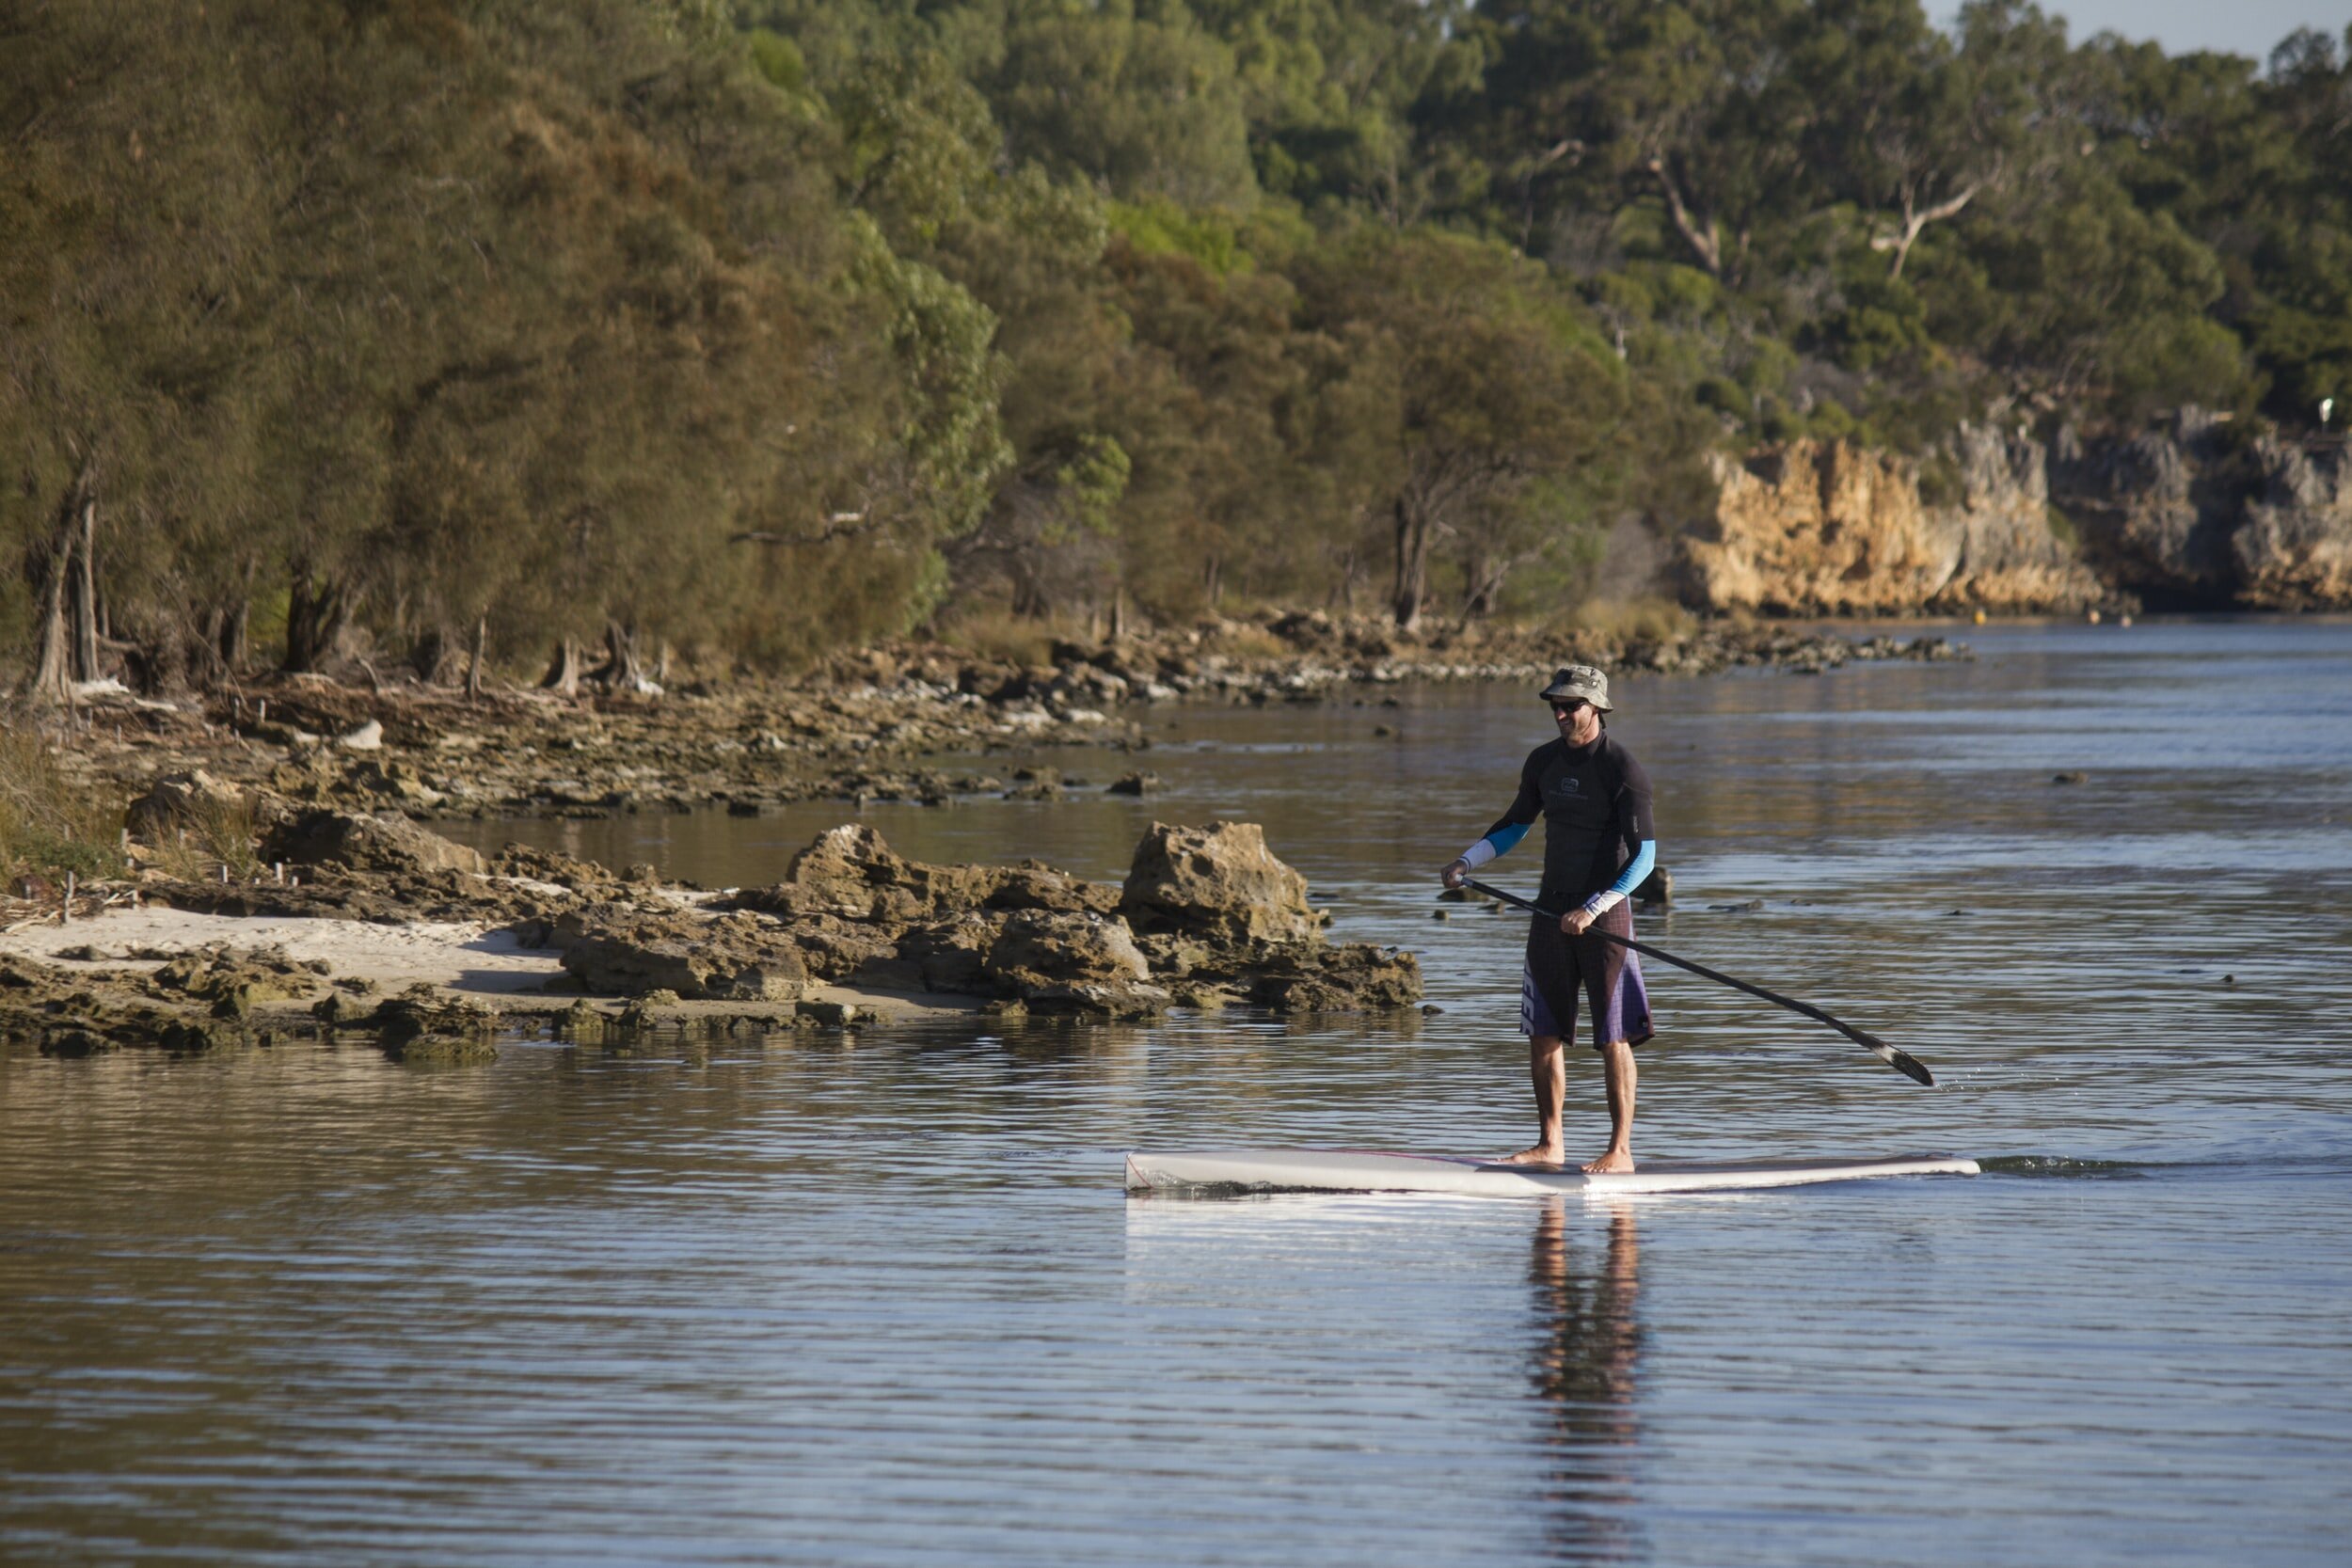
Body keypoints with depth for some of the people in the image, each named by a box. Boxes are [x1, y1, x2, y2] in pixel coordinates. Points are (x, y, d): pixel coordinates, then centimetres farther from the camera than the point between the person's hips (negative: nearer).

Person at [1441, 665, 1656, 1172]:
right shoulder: (1544, 761, 10)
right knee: (1543, 1034, 8)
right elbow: (1516, 824, 25)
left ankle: (1621, 1150, -2)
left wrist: (1593, 909, -24)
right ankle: (1550, 1144, 16)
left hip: (1604, 912, -7)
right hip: (1551, 909, 7)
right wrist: (1467, 861, 10)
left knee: (1612, 1036, -5)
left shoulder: (1622, 769, -10)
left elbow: (1643, 856, -15)